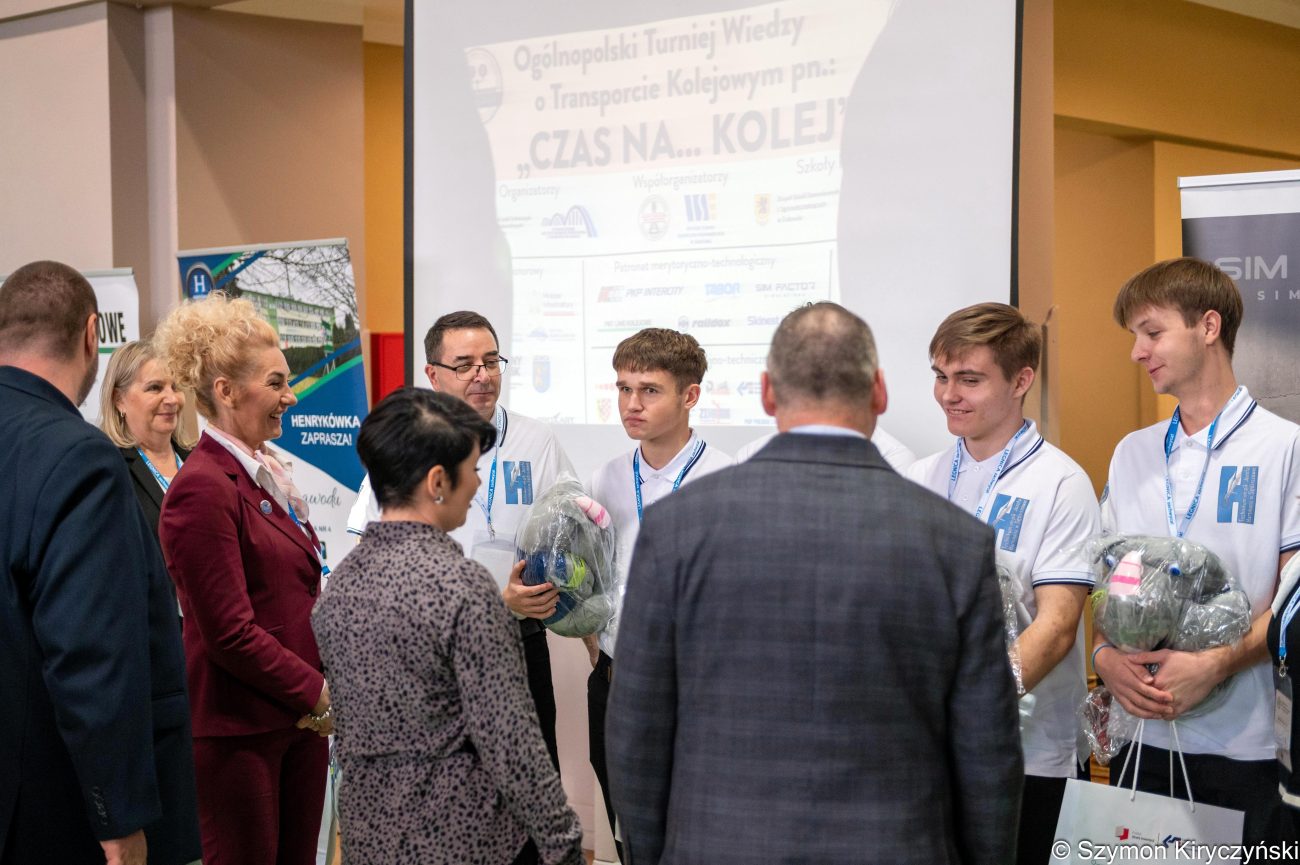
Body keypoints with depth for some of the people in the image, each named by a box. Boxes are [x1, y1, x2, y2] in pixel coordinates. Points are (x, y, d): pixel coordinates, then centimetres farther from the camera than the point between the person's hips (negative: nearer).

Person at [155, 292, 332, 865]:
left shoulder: (266, 477, 13)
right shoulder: (203, 488, -15)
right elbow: (229, 633, -19)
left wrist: (324, 691, 4)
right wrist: (320, 695, -13)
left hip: (299, 720, 8)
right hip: (238, 731, -8)